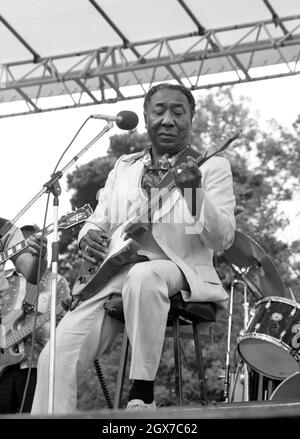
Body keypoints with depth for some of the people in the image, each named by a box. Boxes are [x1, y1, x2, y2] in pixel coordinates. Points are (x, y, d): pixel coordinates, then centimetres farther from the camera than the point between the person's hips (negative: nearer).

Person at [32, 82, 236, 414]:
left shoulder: (213, 167, 9)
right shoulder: (123, 167, 22)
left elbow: (222, 240, -4)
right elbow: (97, 222, 23)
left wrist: (194, 190, -21)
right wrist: (89, 237, -3)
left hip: (181, 275, -4)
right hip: (115, 275, 4)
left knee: (144, 276, -41)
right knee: (57, 357, -21)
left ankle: (142, 396, -32)